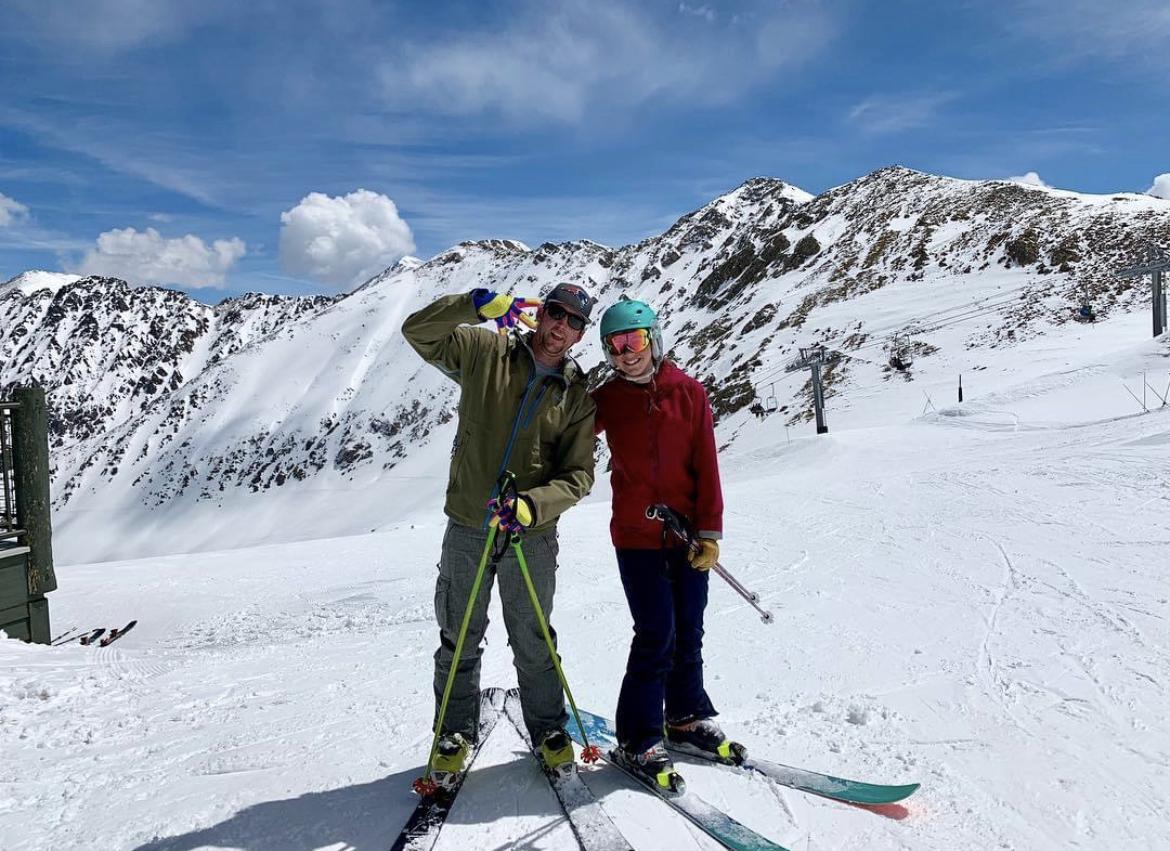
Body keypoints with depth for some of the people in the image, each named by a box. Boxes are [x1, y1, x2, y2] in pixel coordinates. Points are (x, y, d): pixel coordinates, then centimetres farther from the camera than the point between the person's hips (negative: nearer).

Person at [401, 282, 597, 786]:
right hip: (467, 527, 0)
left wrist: (530, 505, -22)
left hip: (532, 535, 0)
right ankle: (455, 734, 34)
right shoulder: (484, 352, -1)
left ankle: (548, 730, 36)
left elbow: (578, 475, -4)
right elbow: (418, 331, -5)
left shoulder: (578, 396, 0)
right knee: (459, 641, 14)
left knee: (533, 644, 15)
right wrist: (480, 304, -18)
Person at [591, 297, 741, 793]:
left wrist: (709, 532, -5)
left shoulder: (688, 393, -2)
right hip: (636, 537, -1)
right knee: (656, 635, -4)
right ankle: (638, 741, 12)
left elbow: (706, 467, -3)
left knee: (688, 631, 13)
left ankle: (686, 719, 33)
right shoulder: (606, 400, 0)